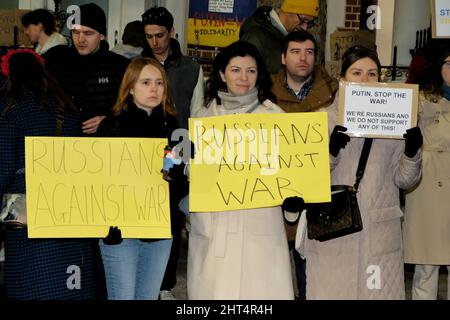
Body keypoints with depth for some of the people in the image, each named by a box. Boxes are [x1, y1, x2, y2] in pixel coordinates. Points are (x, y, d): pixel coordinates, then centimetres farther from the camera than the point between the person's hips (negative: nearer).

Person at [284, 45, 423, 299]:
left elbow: (405, 180, 8)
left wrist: (413, 152, -11)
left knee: (379, 292, 2)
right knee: (331, 291, -1)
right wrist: (331, 151, -20)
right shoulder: (325, 118, 5)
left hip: (381, 235, 1)